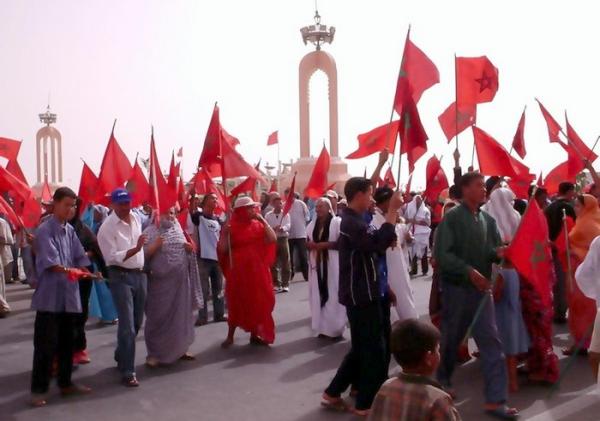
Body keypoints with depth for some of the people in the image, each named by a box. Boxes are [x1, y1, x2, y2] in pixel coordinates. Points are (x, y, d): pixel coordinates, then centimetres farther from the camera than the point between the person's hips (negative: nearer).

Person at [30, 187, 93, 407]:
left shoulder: (70, 230, 12)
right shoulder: (45, 230, -10)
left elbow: (80, 258, 10)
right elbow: (50, 262, -20)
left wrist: (86, 272, -8)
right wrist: (68, 270, -34)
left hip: (69, 294, 7)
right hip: (50, 296, -7)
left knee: (66, 342, 15)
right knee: (46, 344, -3)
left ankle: (66, 383, 26)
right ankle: (38, 389, 7)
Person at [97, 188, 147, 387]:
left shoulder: (136, 218, 7)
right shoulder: (107, 227, -13)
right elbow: (113, 257, -19)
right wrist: (135, 249, -29)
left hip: (140, 274, 7)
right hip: (121, 276, -7)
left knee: (137, 322, 16)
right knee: (128, 325, -8)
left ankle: (121, 356, 38)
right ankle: (127, 372, -2)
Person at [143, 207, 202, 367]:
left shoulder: (178, 230, 11)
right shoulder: (149, 232, -4)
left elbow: (186, 251, 19)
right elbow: (143, 255, -11)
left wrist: (189, 248, -2)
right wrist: (155, 245, -24)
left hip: (180, 281, 5)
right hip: (160, 282, -5)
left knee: (181, 315, 10)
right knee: (159, 317, 0)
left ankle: (180, 349, 23)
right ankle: (155, 353, 9)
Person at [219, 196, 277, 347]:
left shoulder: (258, 225, 4)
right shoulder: (231, 226, -6)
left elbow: (272, 239, -8)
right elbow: (223, 250, -9)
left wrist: (263, 221, -10)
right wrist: (225, 234, -23)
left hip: (257, 269, 4)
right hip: (238, 270, -3)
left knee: (257, 301, 8)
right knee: (237, 302, 4)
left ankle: (255, 334, 21)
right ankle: (230, 336, 17)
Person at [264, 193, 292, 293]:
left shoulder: (286, 214, 4)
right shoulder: (268, 215, 4)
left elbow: (288, 226, -11)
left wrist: (283, 228, -33)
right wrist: (273, 229, -25)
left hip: (283, 240, 0)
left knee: (285, 263, -1)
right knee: (273, 263, 5)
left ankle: (285, 284, 4)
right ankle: (276, 284, 14)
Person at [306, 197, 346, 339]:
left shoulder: (337, 222, -6)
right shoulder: (312, 225, 12)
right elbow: (307, 242, 19)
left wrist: (326, 244, -18)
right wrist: (310, 244, -4)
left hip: (333, 265, -5)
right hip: (317, 264, 6)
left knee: (333, 295, -3)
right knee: (319, 295, 6)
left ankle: (335, 328, 7)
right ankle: (323, 327, 15)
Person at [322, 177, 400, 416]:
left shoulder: (353, 220, 15)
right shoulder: (352, 223, -19)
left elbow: (372, 245, 17)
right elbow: (379, 243, -33)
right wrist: (393, 210, -28)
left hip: (362, 293, 10)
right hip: (361, 295, -10)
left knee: (362, 347, 17)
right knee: (374, 349, -1)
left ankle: (332, 393, 24)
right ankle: (367, 403, 11)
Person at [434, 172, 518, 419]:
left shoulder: (488, 220, 8)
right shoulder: (452, 217, -10)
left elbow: (493, 250, 7)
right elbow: (441, 254, -16)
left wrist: (498, 253, -16)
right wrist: (469, 271, -24)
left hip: (481, 287, 5)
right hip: (456, 287, -4)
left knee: (491, 341, -2)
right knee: (451, 339, 11)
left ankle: (495, 400, 2)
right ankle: (442, 381, 37)